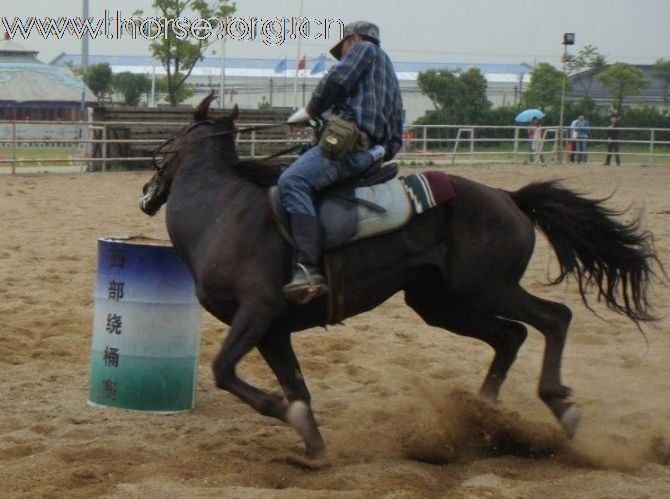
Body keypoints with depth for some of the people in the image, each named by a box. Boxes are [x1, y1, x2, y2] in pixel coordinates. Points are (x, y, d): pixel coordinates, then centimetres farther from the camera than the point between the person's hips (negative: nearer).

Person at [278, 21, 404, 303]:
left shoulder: (364, 48, 10)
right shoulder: (389, 74, 35)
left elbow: (337, 81, -6)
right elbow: (396, 135, 32)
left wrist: (309, 111, 7)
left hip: (350, 143, -11)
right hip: (373, 150, 11)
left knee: (292, 181, -27)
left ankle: (308, 270, -43)